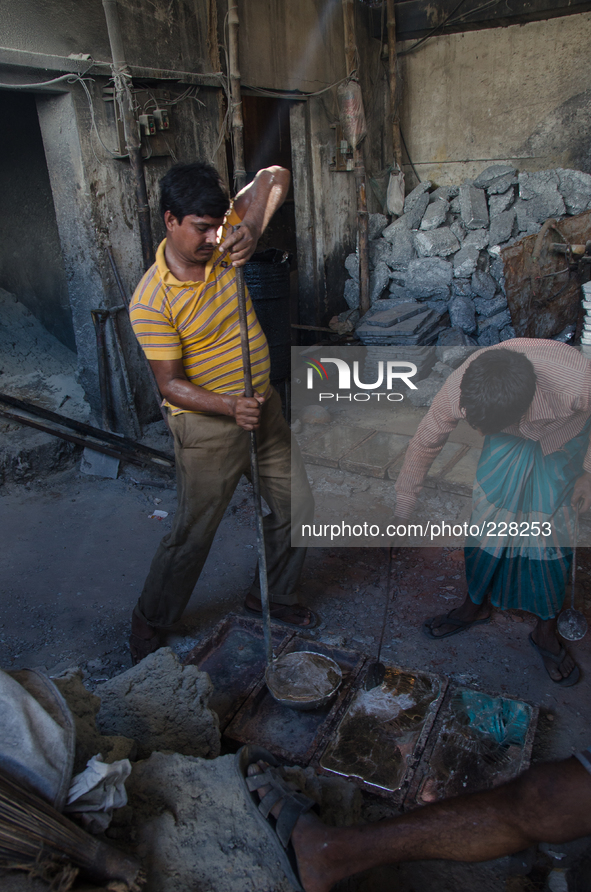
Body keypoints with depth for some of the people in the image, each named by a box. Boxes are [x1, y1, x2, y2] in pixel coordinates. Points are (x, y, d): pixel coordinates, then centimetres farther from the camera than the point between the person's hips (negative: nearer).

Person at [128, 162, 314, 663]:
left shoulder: (220, 241, -4)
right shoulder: (152, 301, -20)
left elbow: (275, 178, -3)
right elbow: (171, 385, -19)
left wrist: (253, 229, -23)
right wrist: (231, 406, -35)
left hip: (263, 405, 7)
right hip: (207, 424, -6)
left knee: (297, 508, 13)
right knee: (193, 534, 4)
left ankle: (273, 595, 37)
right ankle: (150, 624, 30)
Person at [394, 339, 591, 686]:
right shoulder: (459, 390, -35)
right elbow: (426, 441, -16)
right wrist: (405, 498, -3)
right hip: (508, 442, 2)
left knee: (552, 531, -3)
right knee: (487, 520, 2)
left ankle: (546, 631, 19)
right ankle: (475, 606, 27)